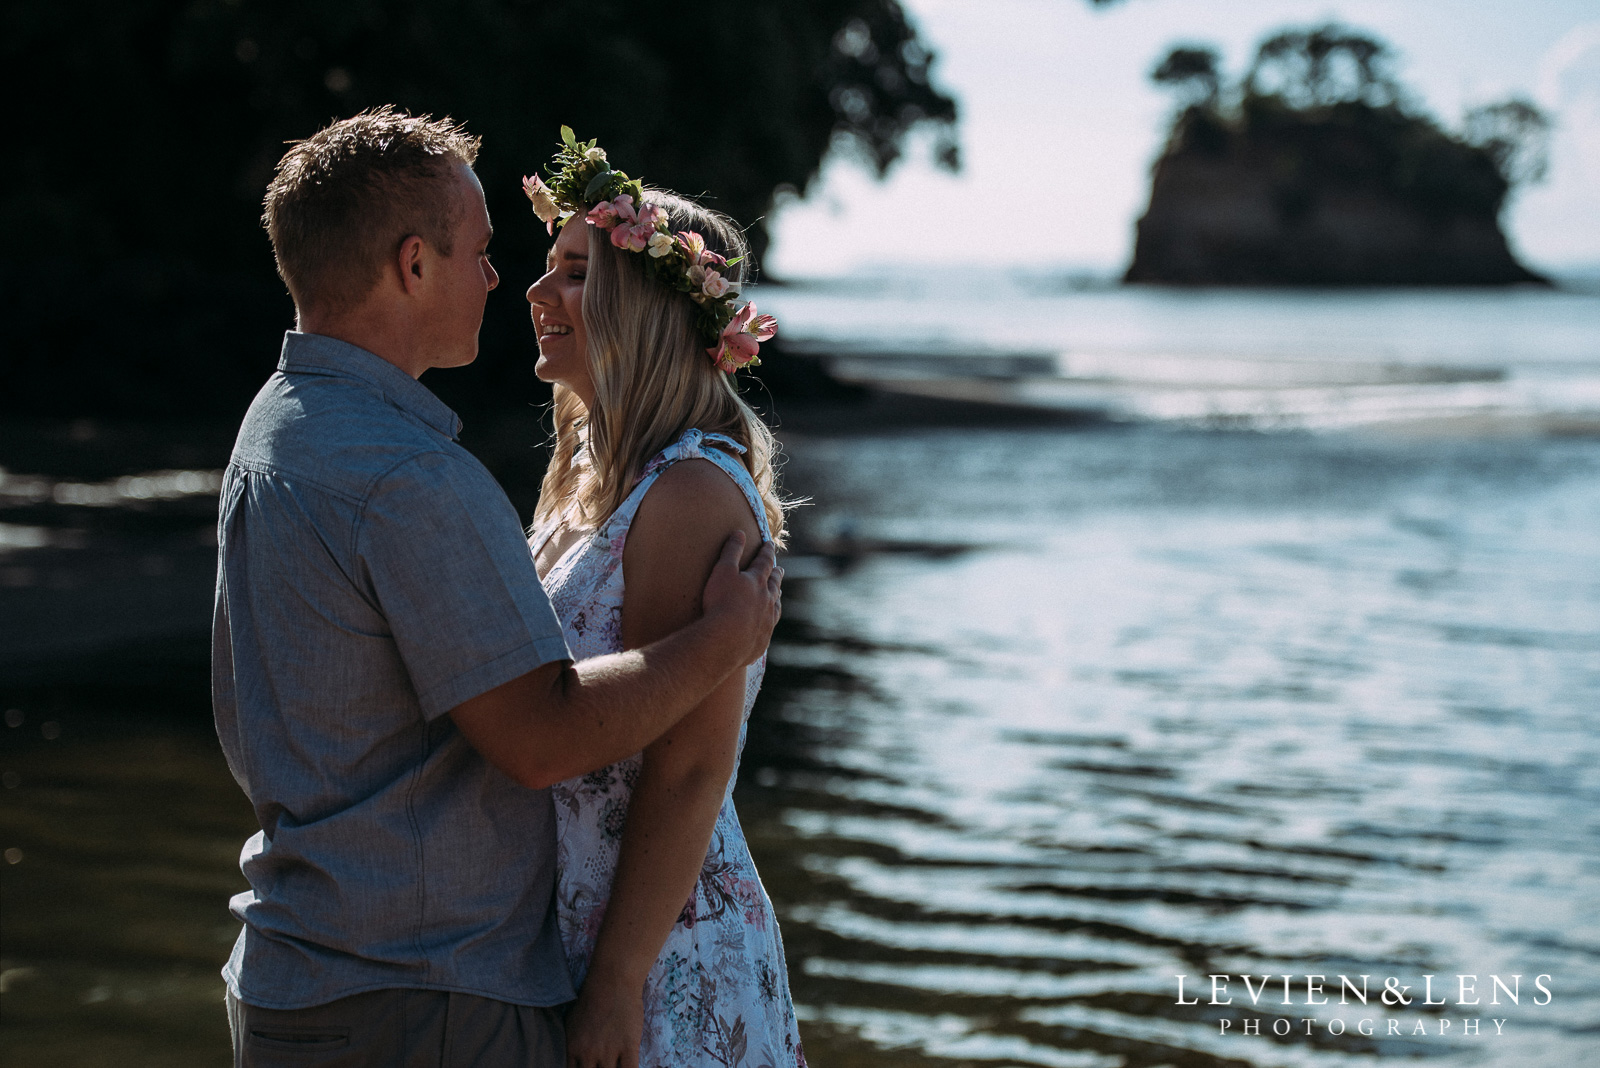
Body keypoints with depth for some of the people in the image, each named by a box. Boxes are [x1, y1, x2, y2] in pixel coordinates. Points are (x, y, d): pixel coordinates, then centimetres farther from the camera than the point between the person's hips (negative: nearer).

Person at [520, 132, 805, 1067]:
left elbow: (690, 769, -22)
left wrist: (617, 983, -21)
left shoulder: (692, 494, -18)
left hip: (665, 954, -8)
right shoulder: (588, 479, 10)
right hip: (557, 932, 8)